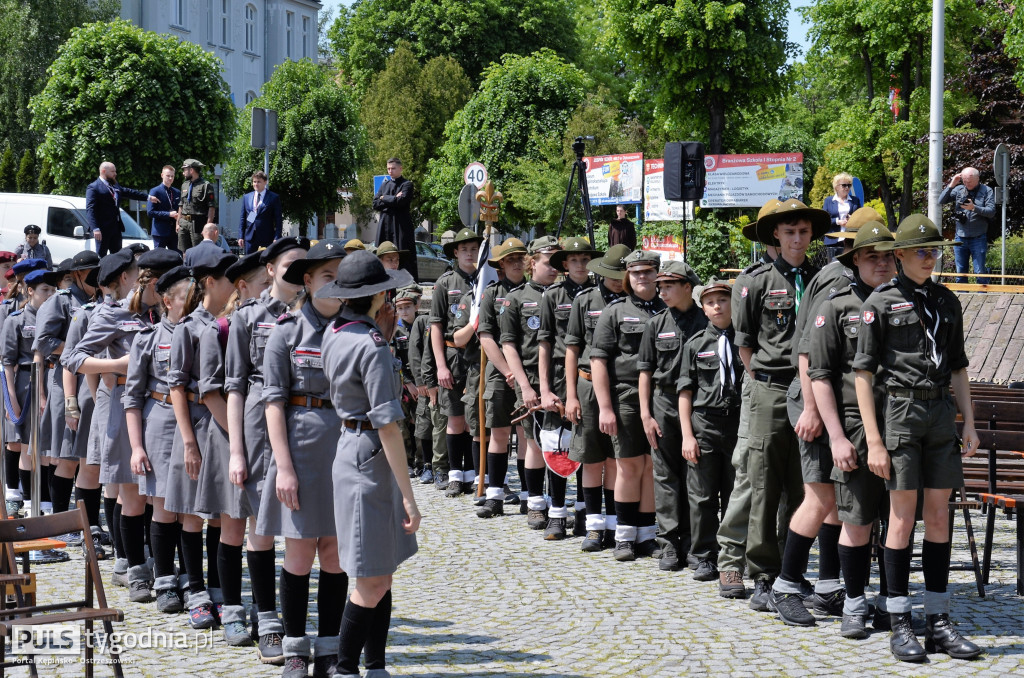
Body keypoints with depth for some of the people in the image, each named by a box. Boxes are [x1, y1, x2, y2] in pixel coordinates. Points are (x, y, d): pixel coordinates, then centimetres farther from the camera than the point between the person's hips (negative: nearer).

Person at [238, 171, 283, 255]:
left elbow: (278, 220, -2)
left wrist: (276, 238, -10)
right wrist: (241, 236, 6)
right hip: (250, 238, 4)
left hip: (267, 238, -4)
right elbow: (242, 218, 14)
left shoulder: (274, 198, 0)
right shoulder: (246, 197, 13)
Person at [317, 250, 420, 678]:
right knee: (371, 585, -2)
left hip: (347, 446, 9)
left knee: (382, 576, 14)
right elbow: (386, 425, -20)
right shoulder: (372, 345, -19)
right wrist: (408, 495, -18)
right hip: (369, 457, -9)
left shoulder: (332, 333, 7)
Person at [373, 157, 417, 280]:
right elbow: (375, 204, 9)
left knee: (403, 256, -8)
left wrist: (384, 198, 1)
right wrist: (393, 199, -4)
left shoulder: (407, 184, 2)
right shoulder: (385, 184, 19)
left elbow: (401, 201, -14)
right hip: (385, 224, 5)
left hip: (401, 225, -5)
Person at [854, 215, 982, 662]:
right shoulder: (880, 302, -4)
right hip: (900, 411, -5)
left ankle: (938, 623, 10)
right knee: (903, 517, -2)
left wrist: (969, 423, 6)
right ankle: (900, 626, 3)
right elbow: (863, 373, -6)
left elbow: (958, 368, 17)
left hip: (941, 413, 5)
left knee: (939, 517, 5)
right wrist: (873, 440, -11)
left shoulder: (947, 301, 12)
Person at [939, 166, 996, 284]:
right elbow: (941, 201, 2)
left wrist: (974, 208, -21)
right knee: (960, 272, 8)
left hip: (978, 238, -3)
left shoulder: (987, 191, -1)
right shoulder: (958, 189, 7)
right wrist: (951, 185, -6)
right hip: (960, 238, 3)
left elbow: (991, 212, -8)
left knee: (980, 272, -4)